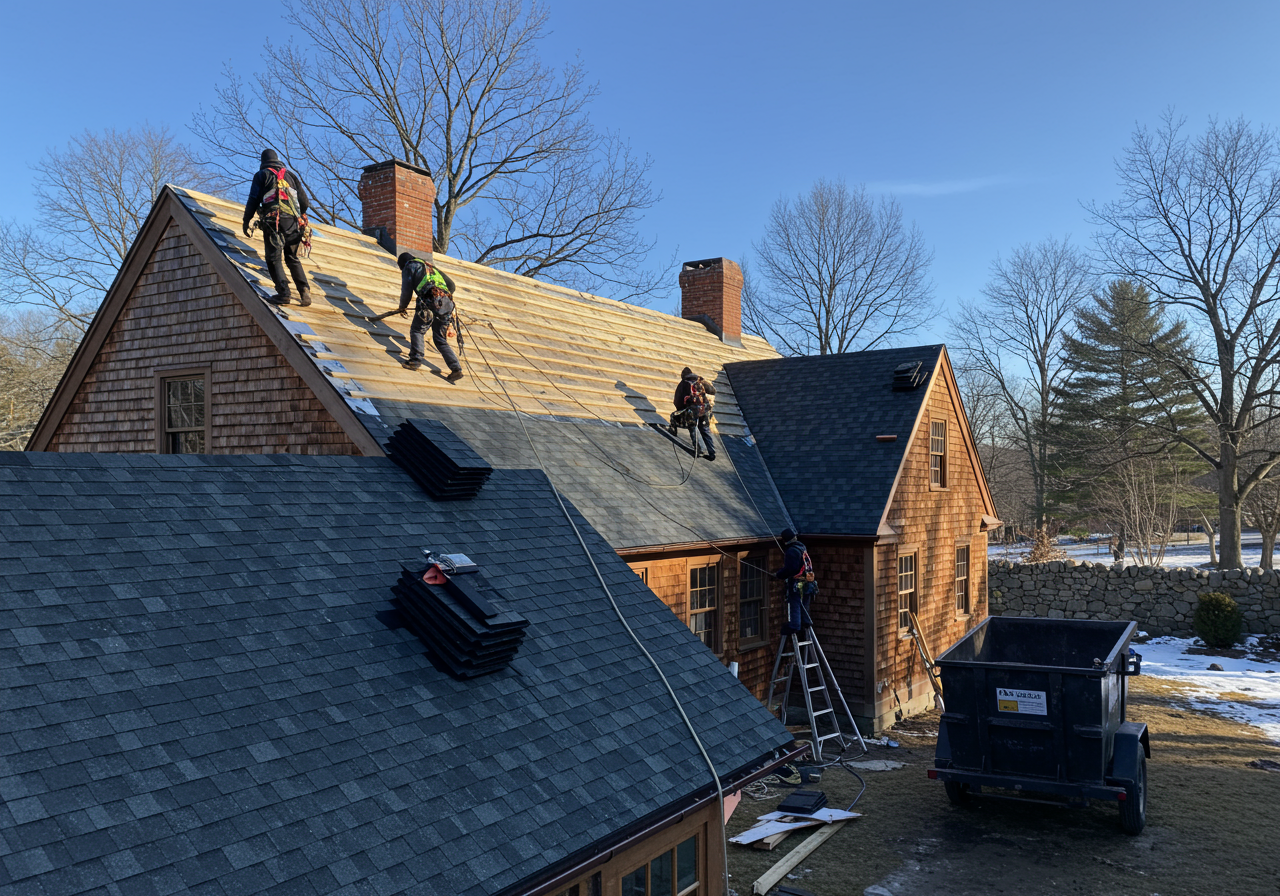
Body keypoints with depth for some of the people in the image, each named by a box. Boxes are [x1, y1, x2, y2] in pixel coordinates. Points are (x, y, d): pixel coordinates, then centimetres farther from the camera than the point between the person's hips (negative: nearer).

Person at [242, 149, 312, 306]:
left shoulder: (262, 175, 11)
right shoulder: (290, 174, 22)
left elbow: (253, 200, 4)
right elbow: (304, 200, 20)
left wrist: (246, 221, 12)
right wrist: (301, 216, 37)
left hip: (273, 221, -4)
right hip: (293, 221, 4)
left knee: (274, 258, -5)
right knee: (292, 258, 13)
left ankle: (283, 292, -20)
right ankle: (304, 290, -2)